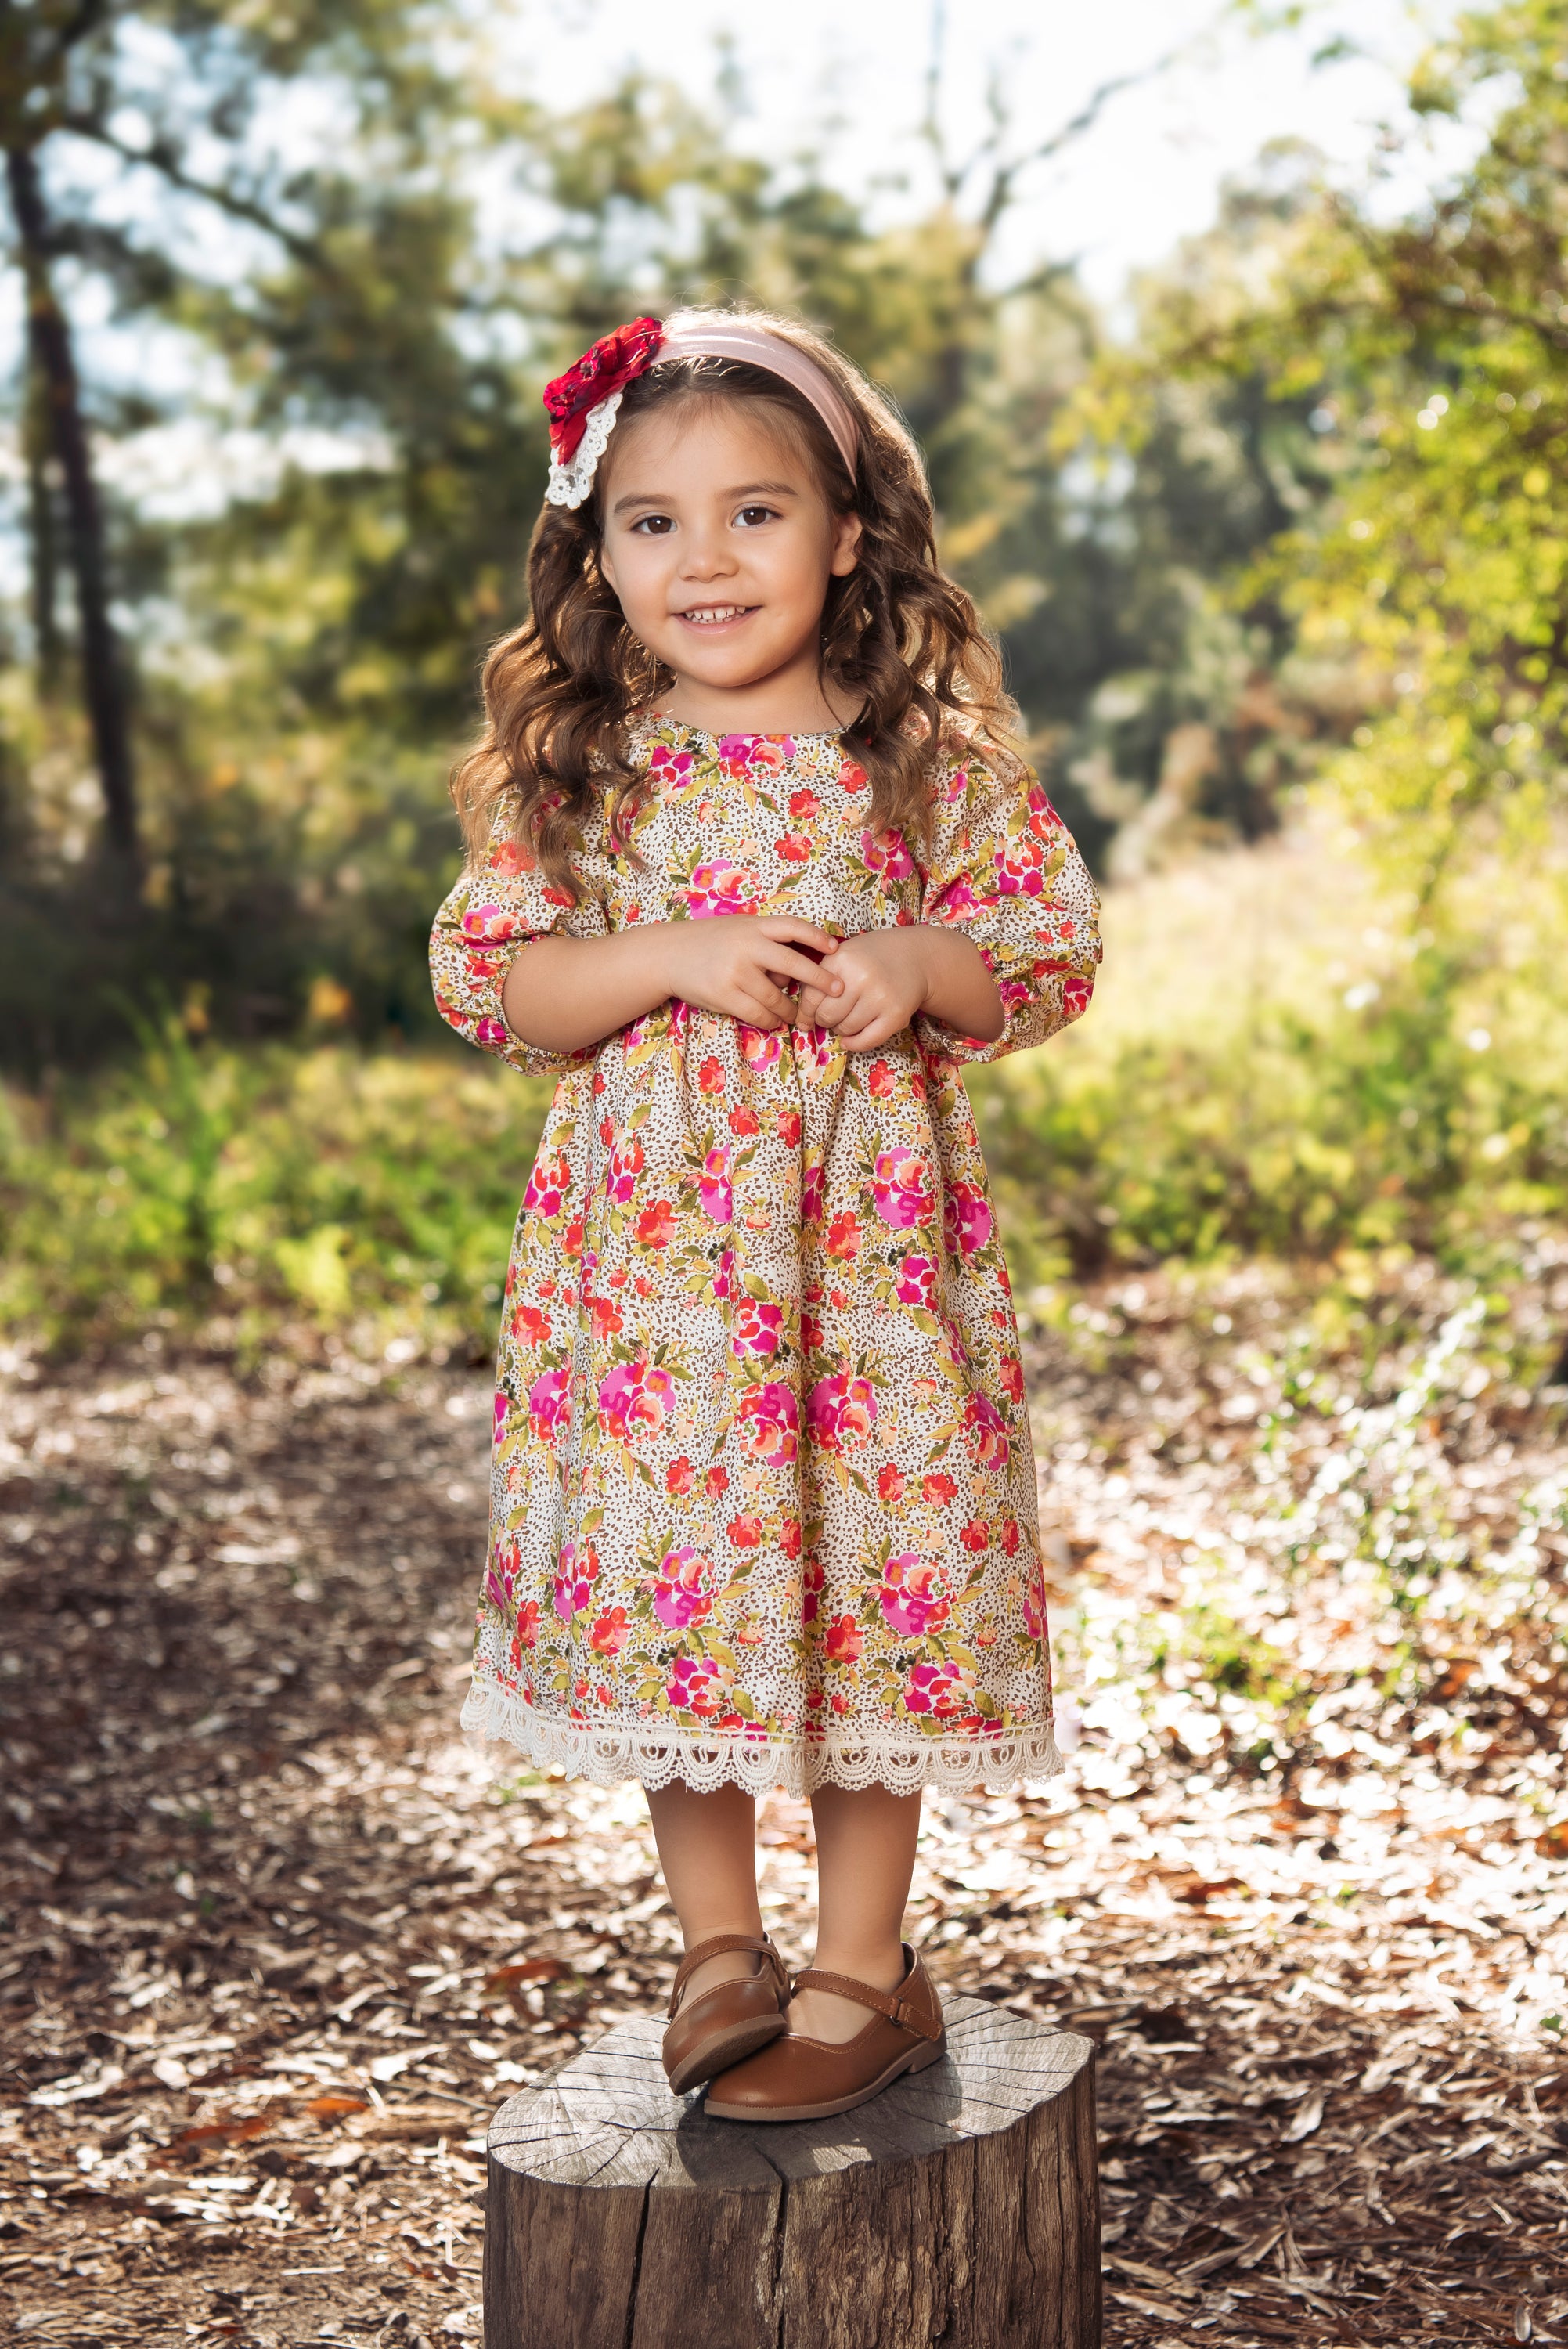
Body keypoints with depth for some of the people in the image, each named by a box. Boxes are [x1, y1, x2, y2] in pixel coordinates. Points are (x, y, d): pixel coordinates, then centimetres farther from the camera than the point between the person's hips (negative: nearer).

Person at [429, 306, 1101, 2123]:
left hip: (871, 1232, -1)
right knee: (664, 1579, 6)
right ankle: (718, 1942, 25)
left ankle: (863, 1967, 19)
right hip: (650, 1240, 1)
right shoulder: (570, 770, 3)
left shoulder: (936, 753, 1)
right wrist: (673, 962, -15)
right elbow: (484, 978, 0)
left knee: (875, 1577, 3)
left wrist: (921, 973, -16)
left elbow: (1057, 941, 4)